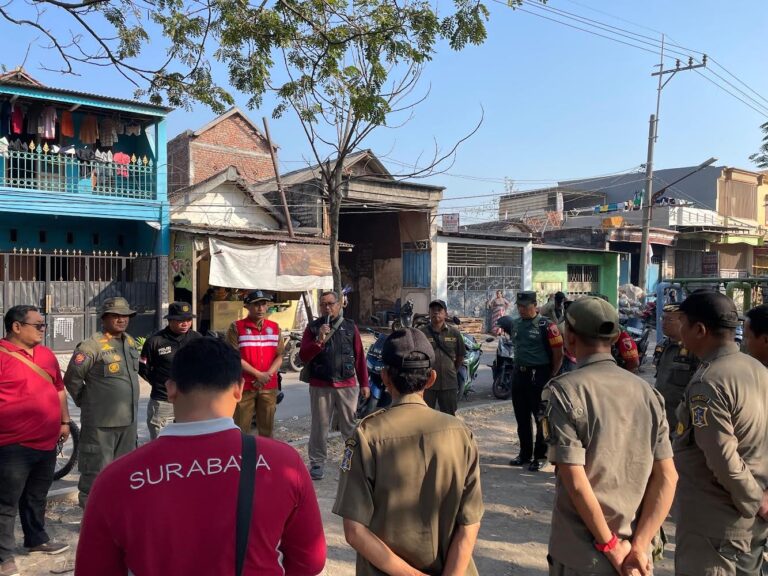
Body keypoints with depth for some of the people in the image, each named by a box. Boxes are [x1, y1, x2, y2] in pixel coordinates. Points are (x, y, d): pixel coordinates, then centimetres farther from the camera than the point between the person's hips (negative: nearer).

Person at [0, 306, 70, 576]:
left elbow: (59, 389, 18)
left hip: (47, 442, 7)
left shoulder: (46, 354, 9)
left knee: (37, 497, 22)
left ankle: (37, 539, 37)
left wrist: (65, 421, 17)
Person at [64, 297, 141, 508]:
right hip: (101, 422, -7)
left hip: (128, 420, 8)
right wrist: (86, 402, -1)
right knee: (96, 472, 0)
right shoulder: (91, 346, -14)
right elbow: (72, 379, -10)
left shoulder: (131, 343, 9)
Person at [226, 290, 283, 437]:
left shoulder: (274, 327, 9)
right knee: (240, 430, 0)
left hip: (269, 387, 4)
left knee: (267, 429, 12)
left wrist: (267, 375, -12)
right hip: (244, 386, -4)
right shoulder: (236, 327, -4)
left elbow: (279, 356, 5)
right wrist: (258, 374, -14)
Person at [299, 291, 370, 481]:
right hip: (320, 386, -1)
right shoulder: (313, 328, 4)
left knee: (350, 426, 7)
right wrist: (319, 340, -19)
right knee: (320, 427, 5)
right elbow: (303, 356, -4)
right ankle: (317, 463, 16)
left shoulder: (350, 326, 7)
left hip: (347, 385, 1)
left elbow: (360, 357, 8)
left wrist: (364, 383, 5)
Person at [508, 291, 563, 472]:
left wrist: (551, 377, -9)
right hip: (520, 374, 7)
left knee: (541, 418, 1)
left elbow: (558, 354, -10)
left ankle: (539, 456, 12)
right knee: (522, 418, 13)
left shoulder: (546, 326, -11)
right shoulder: (516, 324, 10)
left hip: (539, 375, -7)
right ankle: (525, 453, 25)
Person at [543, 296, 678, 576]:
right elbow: (667, 477, -3)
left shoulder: (565, 390, -16)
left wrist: (611, 546, -11)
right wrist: (638, 546, -6)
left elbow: (575, 480, -20)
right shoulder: (646, 391, -1)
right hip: (633, 553, 4)